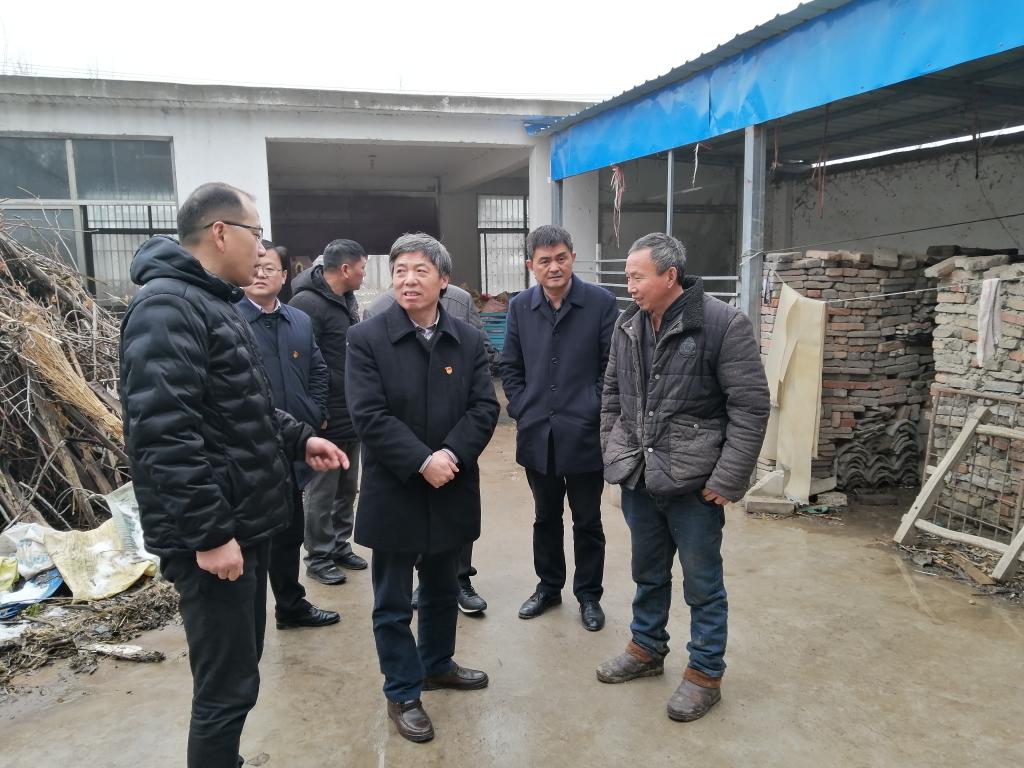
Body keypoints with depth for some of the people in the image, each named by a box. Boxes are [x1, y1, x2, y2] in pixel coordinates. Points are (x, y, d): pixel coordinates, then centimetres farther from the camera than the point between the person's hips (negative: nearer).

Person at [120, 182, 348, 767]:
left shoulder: (215, 303, 15)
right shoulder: (167, 308, -18)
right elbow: (165, 436, -26)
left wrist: (298, 438, 11)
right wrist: (209, 534, -25)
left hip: (244, 523, 10)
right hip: (212, 535, -10)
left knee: (240, 666, 20)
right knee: (229, 684, 0)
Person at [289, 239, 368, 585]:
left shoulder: (348, 299, 11)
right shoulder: (307, 303, -18)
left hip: (352, 414, 9)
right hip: (327, 418, -9)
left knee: (347, 488, 17)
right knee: (322, 491, 4)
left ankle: (340, 546, 31)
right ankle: (318, 557, 17)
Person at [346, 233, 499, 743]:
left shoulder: (468, 340, 3)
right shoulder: (366, 338, -8)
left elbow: (485, 407, -3)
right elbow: (369, 416, -16)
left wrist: (451, 455, -18)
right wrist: (421, 462, -22)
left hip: (451, 490, 4)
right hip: (394, 493, -3)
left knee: (443, 590, 22)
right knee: (393, 602, 10)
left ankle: (438, 664, 43)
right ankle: (402, 693, 27)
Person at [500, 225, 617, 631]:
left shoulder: (601, 302, -7)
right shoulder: (520, 306, 3)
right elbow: (510, 366, 10)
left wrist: (595, 413, -8)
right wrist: (521, 410, 2)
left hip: (584, 434, -3)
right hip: (536, 433, 3)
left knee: (587, 520, 10)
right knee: (545, 517, 18)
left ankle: (588, 594, 28)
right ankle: (548, 586, 36)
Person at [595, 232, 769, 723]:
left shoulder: (723, 324, -14)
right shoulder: (628, 326, 5)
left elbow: (750, 406, -14)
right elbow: (612, 393, 16)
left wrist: (727, 479, -17)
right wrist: (612, 451, 9)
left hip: (694, 481, -5)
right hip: (638, 476, 6)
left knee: (702, 583, 9)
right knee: (648, 572, 21)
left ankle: (705, 673, 27)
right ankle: (647, 648, 41)